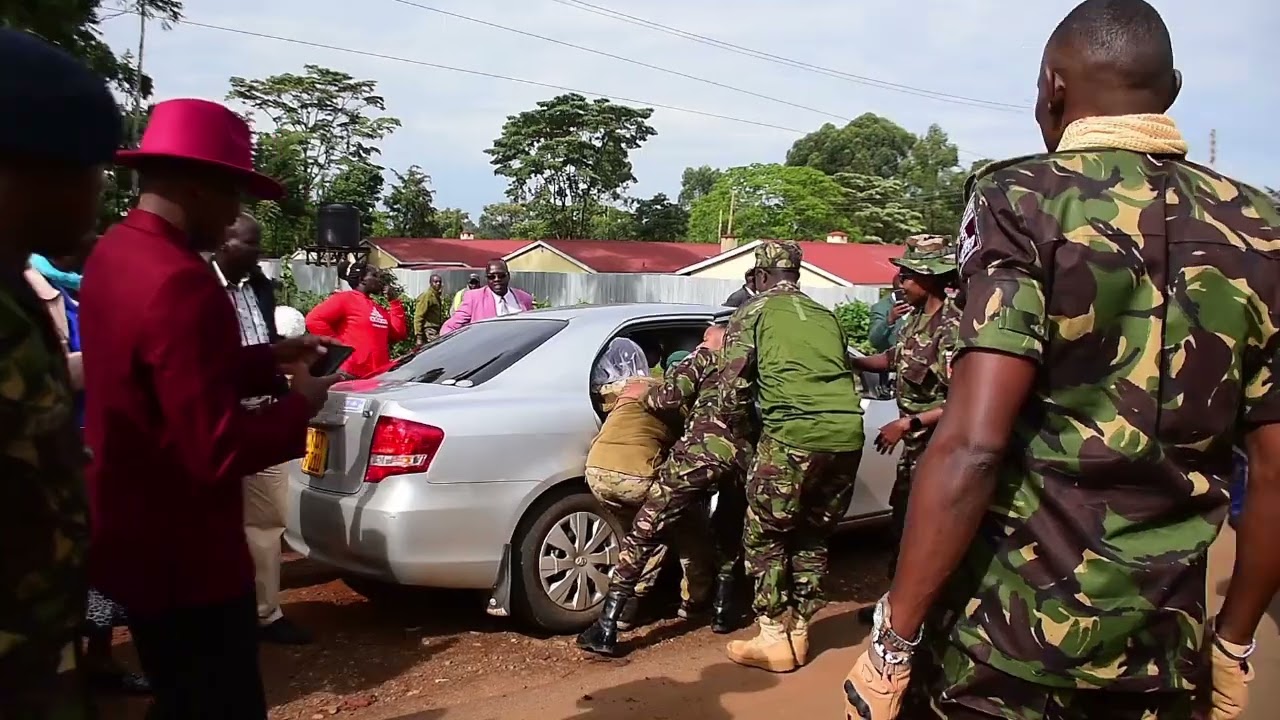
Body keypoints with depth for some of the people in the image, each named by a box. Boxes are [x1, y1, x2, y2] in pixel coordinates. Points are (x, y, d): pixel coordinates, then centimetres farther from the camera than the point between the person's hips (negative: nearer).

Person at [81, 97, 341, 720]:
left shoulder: (112, 255, 5)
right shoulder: (181, 283, -27)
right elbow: (219, 450, -29)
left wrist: (266, 360, 9)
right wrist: (302, 402, -13)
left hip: (134, 541, 10)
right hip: (181, 558, -10)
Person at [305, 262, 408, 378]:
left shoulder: (379, 309, 21)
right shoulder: (345, 298, -2)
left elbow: (399, 333, 13)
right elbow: (314, 320, -13)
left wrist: (394, 301, 12)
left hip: (379, 376, 8)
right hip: (351, 375, -8)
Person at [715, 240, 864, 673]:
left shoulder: (754, 312, 8)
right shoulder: (825, 317, 25)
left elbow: (733, 385, 3)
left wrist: (734, 424, 22)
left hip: (793, 436, -6)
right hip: (848, 434, 6)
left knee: (765, 537, 10)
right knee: (813, 537, 19)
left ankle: (774, 640, 12)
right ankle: (798, 633, 25)